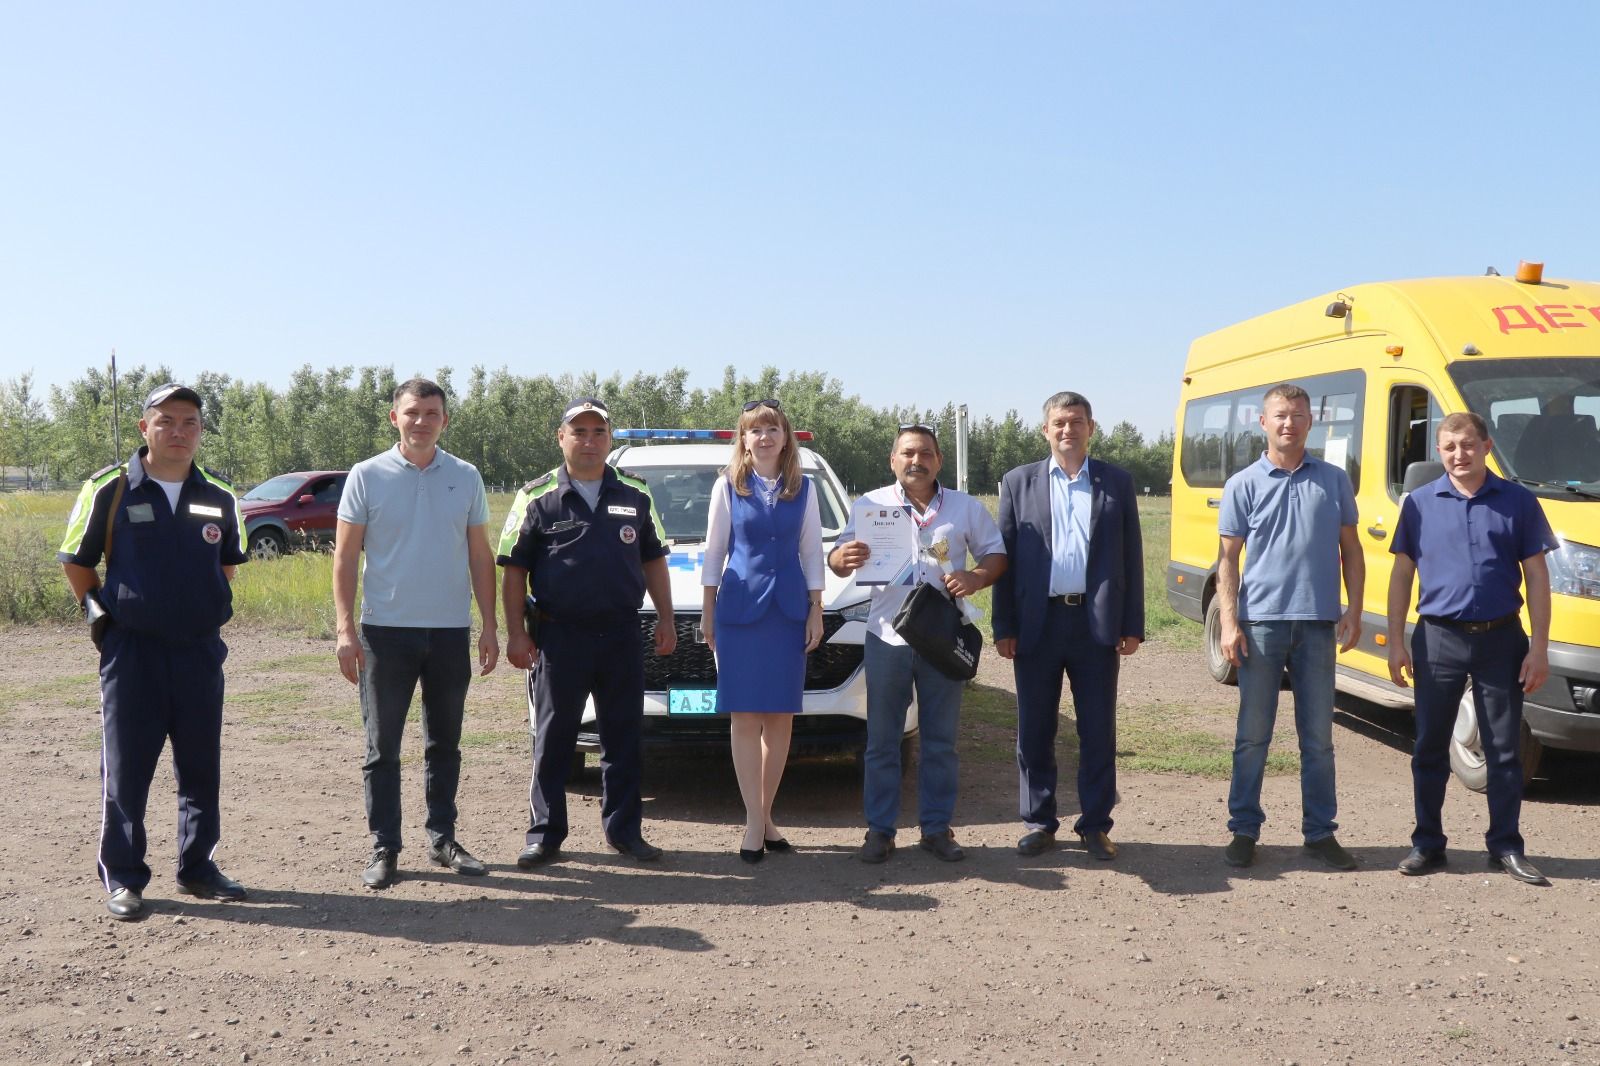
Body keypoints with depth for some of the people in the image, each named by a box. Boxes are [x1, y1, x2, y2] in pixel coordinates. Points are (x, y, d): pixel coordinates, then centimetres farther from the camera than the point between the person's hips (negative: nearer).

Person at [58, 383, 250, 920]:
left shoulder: (219, 498, 6)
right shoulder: (109, 490, -4)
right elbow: (76, 562, 4)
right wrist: (101, 613, 2)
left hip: (201, 649, 3)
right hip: (132, 650, -3)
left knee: (202, 768, 10)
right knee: (126, 769, 4)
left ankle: (196, 866, 24)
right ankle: (122, 877, 16)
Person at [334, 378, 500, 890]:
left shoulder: (466, 478, 5)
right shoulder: (367, 477, -1)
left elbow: (480, 557, 8)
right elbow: (345, 557, -1)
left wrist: (490, 626, 3)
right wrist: (345, 628, -8)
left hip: (451, 631, 2)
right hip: (385, 630, -2)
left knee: (444, 743, 12)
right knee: (382, 746, 4)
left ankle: (442, 838, 23)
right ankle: (383, 848, 13)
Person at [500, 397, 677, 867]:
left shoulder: (635, 494, 9)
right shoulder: (537, 497, 0)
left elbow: (653, 560, 15)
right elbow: (514, 570, 0)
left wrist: (665, 618, 8)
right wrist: (516, 633, -5)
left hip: (622, 634, 3)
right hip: (560, 635, -2)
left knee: (623, 737, 9)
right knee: (553, 740, 5)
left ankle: (624, 829, 20)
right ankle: (545, 833, 15)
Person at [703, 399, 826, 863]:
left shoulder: (803, 489, 7)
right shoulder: (728, 486, 3)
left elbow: (812, 552, 9)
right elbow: (714, 551, 5)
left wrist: (816, 612, 5)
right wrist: (707, 611, 3)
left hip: (789, 608, 2)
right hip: (740, 606, -2)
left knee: (780, 716, 5)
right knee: (745, 716, -3)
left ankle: (765, 815, 15)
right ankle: (754, 823, 1)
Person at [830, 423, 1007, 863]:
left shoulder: (966, 508, 8)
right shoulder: (872, 504, 4)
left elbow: (996, 554, 10)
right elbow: (838, 562, 2)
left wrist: (976, 578, -12)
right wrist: (844, 557, -24)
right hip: (887, 639, -1)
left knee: (940, 740, 7)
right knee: (882, 740, 3)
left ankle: (937, 827, 16)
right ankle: (880, 829, 10)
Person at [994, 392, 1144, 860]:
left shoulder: (1117, 482, 7)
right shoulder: (1018, 483, 6)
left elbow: (1132, 557, 6)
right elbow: (1004, 557, 4)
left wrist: (1132, 625, 0)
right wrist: (1004, 627, -2)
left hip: (1097, 623, 0)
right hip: (1038, 623, 0)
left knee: (1098, 731, 6)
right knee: (1034, 730, 6)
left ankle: (1095, 825, 17)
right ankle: (1038, 822, 18)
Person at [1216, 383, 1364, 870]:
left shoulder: (1334, 480, 8)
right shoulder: (1243, 485, 3)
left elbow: (1350, 550, 11)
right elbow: (1228, 559, 1)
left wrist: (1353, 612, 2)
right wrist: (1228, 623, -8)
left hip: (1318, 623, 2)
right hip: (1261, 622, -1)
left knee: (1318, 737, 9)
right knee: (1253, 735, 4)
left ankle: (1320, 832, 19)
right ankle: (1244, 830, 14)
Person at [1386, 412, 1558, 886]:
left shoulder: (1518, 502, 2)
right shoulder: (1420, 503, 3)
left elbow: (1536, 576, 2)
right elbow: (1402, 573, 5)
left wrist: (1539, 647, -3)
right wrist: (1396, 641, 0)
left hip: (1500, 639, 0)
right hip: (1438, 638, 0)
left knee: (1504, 748, 6)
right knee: (1430, 747, 7)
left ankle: (1506, 847, 18)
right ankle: (1427, 843, 18)